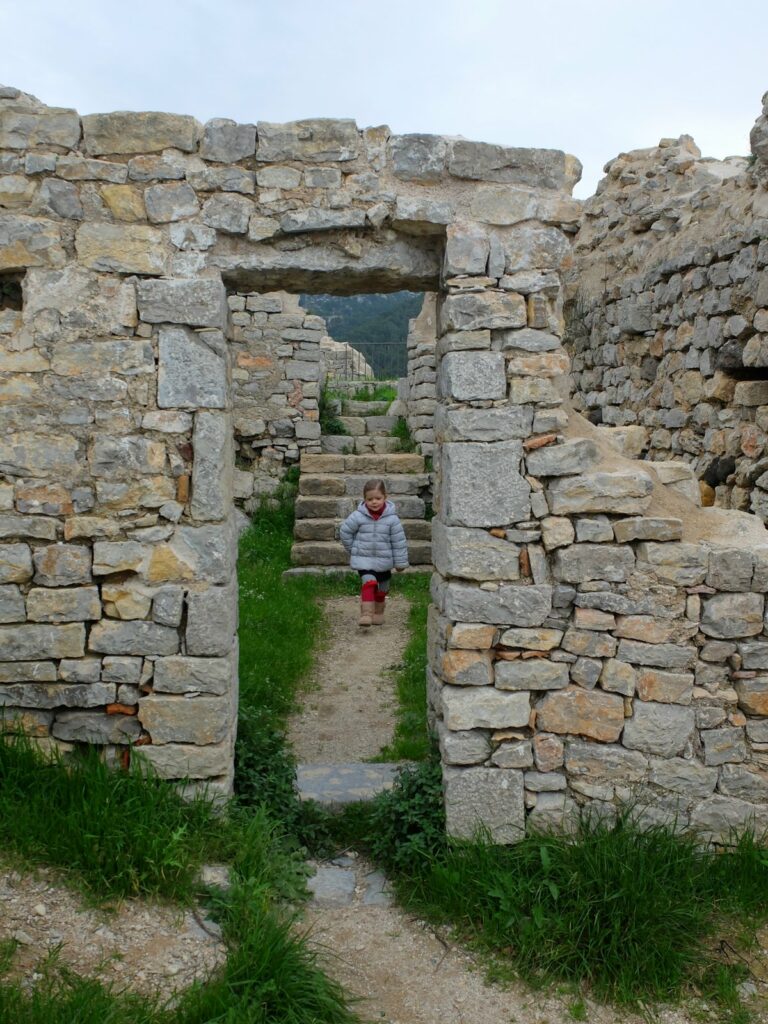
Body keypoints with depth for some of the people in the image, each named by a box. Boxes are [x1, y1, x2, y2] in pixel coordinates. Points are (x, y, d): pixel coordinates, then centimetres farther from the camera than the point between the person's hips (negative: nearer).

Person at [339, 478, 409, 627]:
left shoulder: (391, 518, -12)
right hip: (363, 560, -2)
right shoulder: (358, 516, -13)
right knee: (369, 583, -21)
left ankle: (378, 613, 35)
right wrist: (353, 550, 8)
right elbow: (345, 531, 2)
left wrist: (400, 562, -3)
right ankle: (366, 614, -23)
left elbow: (399, 541, -6)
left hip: (384, 560, 2)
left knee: (382, 588, 16)